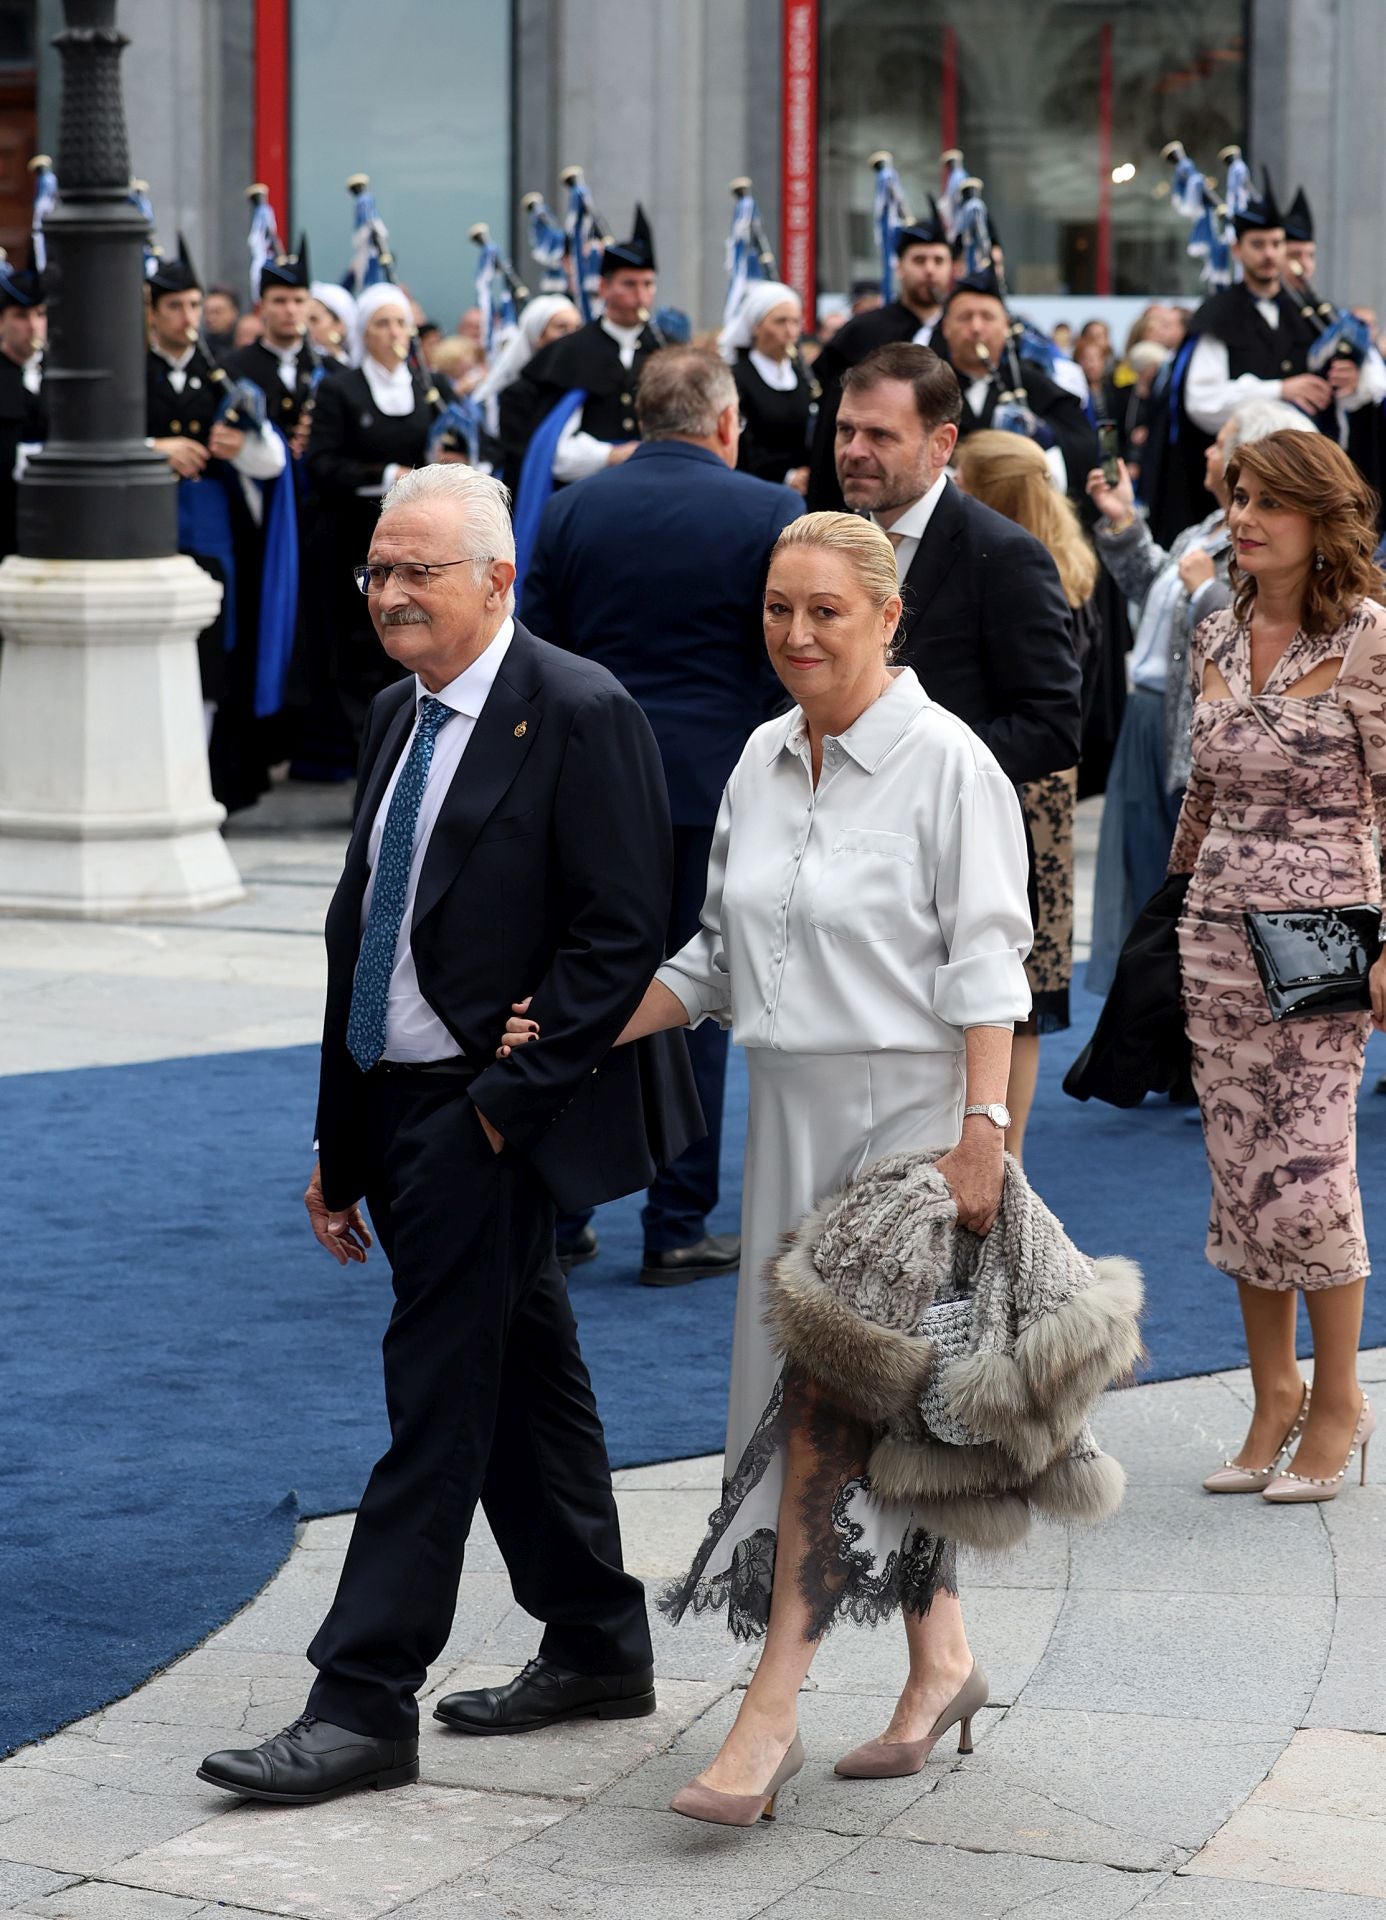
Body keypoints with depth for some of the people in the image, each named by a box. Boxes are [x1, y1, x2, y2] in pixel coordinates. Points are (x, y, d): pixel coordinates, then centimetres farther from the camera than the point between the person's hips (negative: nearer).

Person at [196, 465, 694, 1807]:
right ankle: (598, 1647, 27)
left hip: (486, 1117, -8)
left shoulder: (579, 715, -12)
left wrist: (506, 1100, -18)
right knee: (527, 1381, 16)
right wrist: (339, 1144, 14)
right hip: (397, 1106, 8)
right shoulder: (398, 716, 14)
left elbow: (620, 937, -16)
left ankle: (364, 1706, -4)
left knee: (437, 1396, -6)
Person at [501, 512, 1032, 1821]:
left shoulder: (946, 766, -10)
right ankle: (940, 1659, 23)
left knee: (829, 1393, -12)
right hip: (792, 1110, 7)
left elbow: (986, 972, -13)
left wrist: (981, 1138, -21)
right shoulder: (763, 759, 11)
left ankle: (770, 1713, -11)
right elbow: (717, 959, 16)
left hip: (907, 1110, -7)